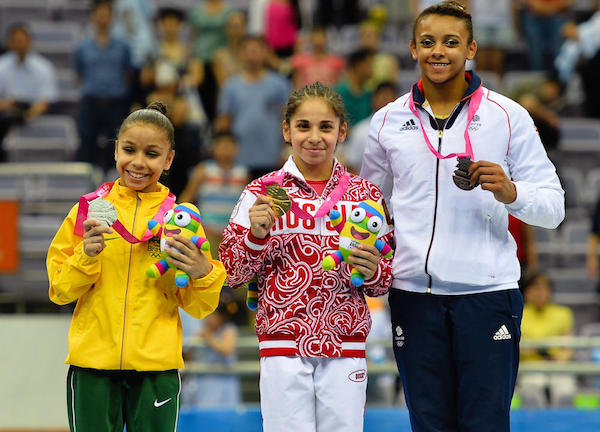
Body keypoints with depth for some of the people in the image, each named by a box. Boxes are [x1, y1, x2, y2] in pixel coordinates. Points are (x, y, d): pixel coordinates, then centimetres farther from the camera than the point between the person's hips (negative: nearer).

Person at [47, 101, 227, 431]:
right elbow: (60, 290, 6)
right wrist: (86, 256, -11)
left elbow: (198, 307, 7)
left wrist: (203, 274, -12)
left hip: (157, 366, 0)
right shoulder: (89, 209, 5)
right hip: (92, 364, 0)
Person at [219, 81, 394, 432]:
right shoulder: (263, 193, 3)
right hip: (283, 343, -1)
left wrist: (373, 272, -9)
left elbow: (385, 283, 13)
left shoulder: (366, 196, 8)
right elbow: (232, 275, 3)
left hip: (346, 347, 2)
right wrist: (256, 235, -14)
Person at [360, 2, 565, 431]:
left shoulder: (508, 116, 2)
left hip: (488, 289, -2)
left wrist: (511, 193, -19)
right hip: (413, 294, 3)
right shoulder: (387, 122, 9)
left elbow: (553, 206, 0)